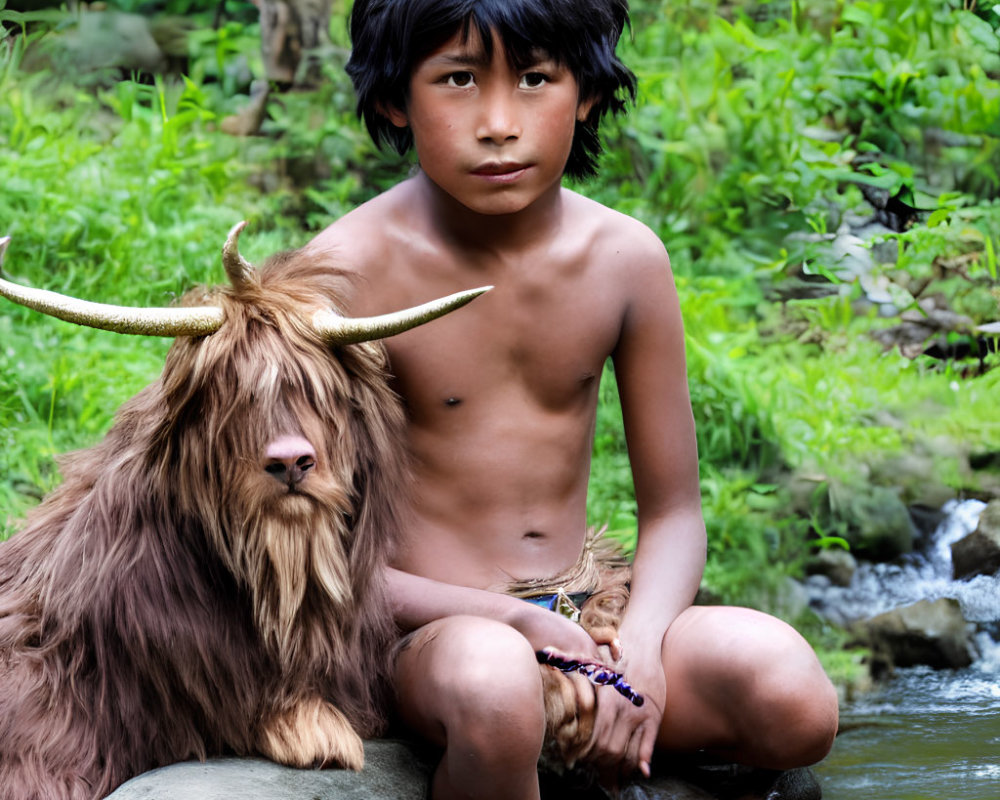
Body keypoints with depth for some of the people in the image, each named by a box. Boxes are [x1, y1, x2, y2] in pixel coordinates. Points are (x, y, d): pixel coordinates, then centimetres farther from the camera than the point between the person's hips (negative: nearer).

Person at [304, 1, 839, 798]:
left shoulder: (625, 257, 1)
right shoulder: (352, 269, -12)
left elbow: (674, 513, 7)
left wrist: (640, 648, -15)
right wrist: (519, 622, -22)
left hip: (589, 616, 4)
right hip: (428, 629, -3)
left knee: (794, 701, -26)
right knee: (492, 679, -40)